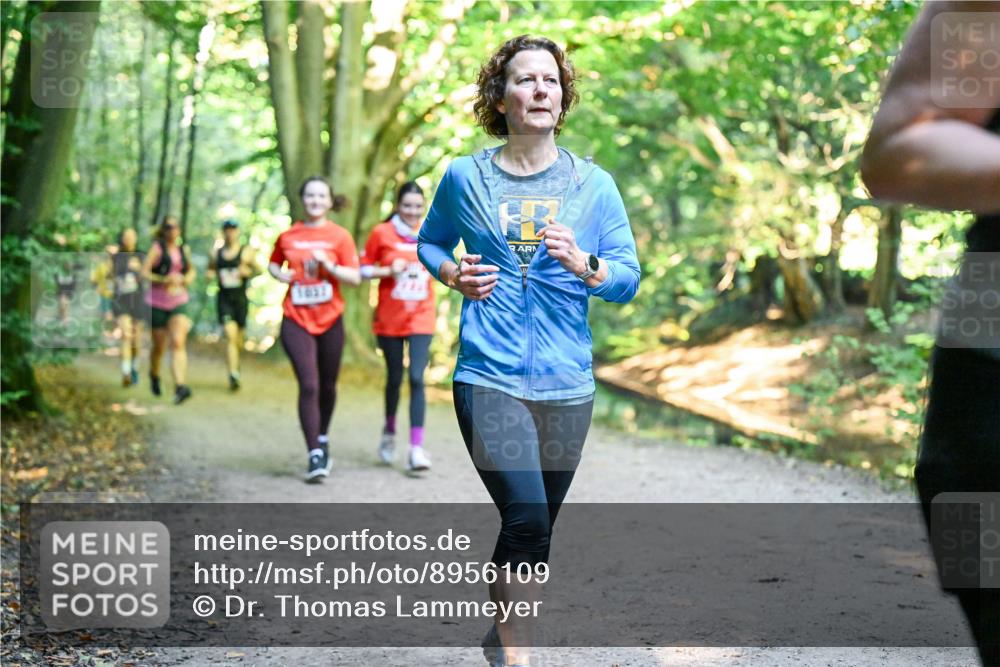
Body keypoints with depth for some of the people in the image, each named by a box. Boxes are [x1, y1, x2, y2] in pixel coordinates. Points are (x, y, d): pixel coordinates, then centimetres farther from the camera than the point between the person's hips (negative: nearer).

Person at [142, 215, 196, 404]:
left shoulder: (183, 249, 7)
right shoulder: (157, 247, -6)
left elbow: (191, 269, 25)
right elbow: (144, 273, -12)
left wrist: (188, 278, 3)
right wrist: (164, 280, -25)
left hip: (178, 303, 2)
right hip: (157, 303, -2)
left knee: (179, 343, -16)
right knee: (159, 346, 9)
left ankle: (180, 386, -28)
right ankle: (154, 375, 41)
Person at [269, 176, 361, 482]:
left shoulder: (340, 236, 0)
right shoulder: (288, 236, 4)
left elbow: (355, 277, -4)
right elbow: (273, 264, 21)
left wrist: (328, 265, -18)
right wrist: (280, 274, -1)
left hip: (330, 320, 1)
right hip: (296, 320, -1)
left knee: (327, 386, 13)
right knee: (309, 385, -13)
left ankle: (322, 438, 39)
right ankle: (315, 456, -13)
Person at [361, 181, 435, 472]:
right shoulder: (381, 233, -4)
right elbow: (363, 269, 0)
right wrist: (388, 271, -15)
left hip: (421, 319, 0)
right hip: (389, 318, 0)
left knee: (417, 378, -13)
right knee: (395, 378, 11)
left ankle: (416, 448, -13)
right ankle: (389, 432, 38)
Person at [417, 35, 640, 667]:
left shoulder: (595, 184, 4)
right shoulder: (465, 178, 2)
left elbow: (629, 278, 2)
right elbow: (429, 241, 19)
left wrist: (584, 264, -19)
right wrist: (454, 274, -2)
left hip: (566, 384, 3)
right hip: (490, 378, -3)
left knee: (537, 530, 13)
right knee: (526, 517, -19)